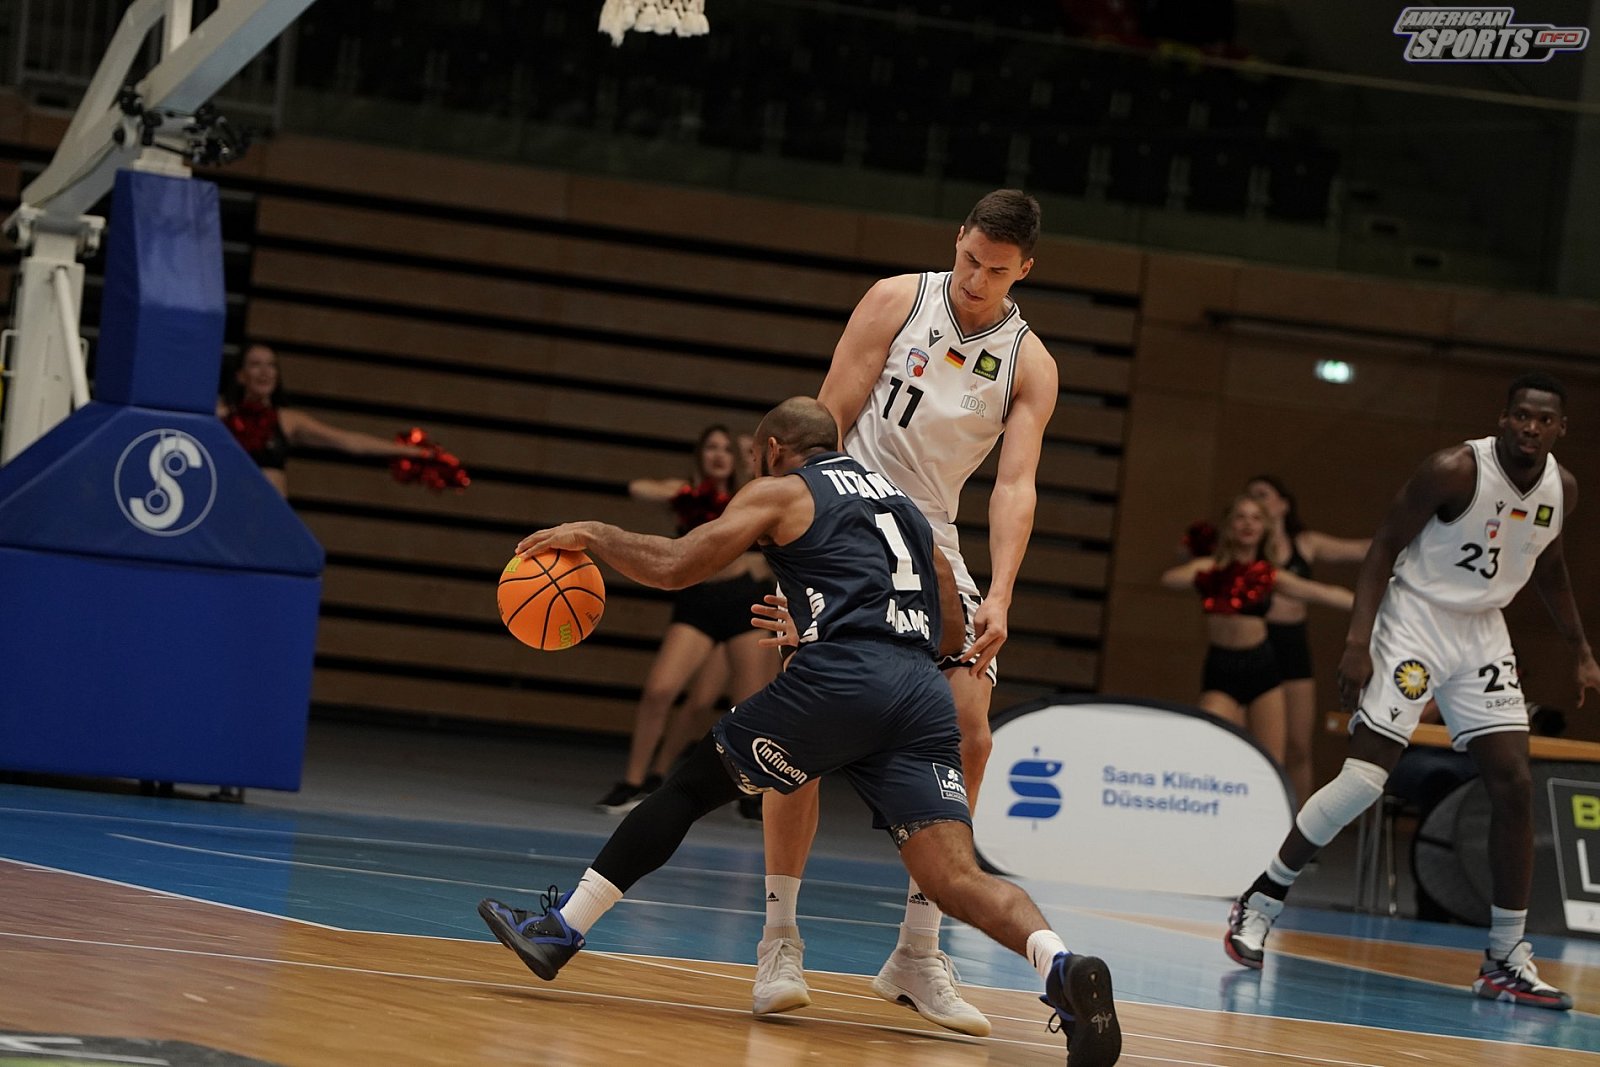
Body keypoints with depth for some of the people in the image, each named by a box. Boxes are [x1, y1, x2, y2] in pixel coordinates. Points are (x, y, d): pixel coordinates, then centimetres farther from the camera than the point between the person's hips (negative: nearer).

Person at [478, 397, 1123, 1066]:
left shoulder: (781, 492, 14)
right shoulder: (902, 502, 31)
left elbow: (672, 567, 6)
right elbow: (949, 634, 34)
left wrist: (593, 535, 24)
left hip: (840, 679, -4)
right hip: (925, 695, 4)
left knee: (691, 786, 15)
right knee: (955, 877, -8)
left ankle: (560, 931, 22)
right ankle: (1062, 966, -37)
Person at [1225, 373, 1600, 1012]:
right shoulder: (1456, 470, -20)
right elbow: (1385, 545, -15)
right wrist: (1358, 640, -23)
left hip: (1483, 634, 6)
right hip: (1415, 619, -6)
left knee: (1513, 786, -3)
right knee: (1365, 777, -13)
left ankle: (1507, 960, 3)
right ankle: (1259, 905, 2)